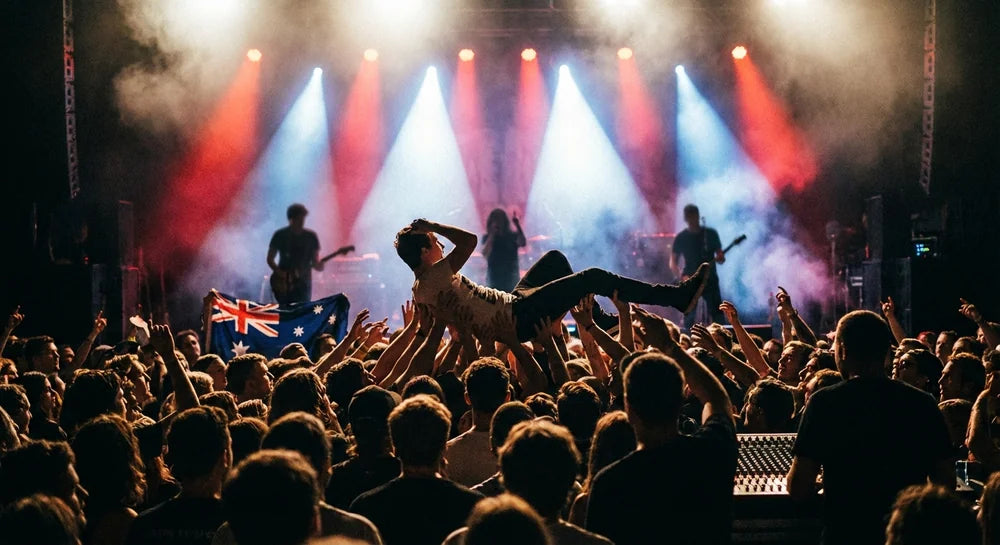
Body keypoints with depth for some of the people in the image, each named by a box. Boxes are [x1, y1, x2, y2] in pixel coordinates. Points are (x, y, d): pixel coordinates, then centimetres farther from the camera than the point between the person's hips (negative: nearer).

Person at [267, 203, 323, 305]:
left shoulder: (311, 237, 5)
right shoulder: (280, 235, 1)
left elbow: (315, 261, 8)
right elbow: (270, 259, 4)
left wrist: (318, 265, -16)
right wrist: (278, 272, -13)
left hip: (303, 284, 1)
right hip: (283, 285, 0)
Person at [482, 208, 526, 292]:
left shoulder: (512, 236, 4)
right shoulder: (487, 238, 5)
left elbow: (522, 243, -18)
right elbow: (485, 254, -13)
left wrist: (518, 225, -24)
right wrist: (492, 234, -12)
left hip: (511, 278, 0)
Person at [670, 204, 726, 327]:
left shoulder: (711, 234, 6)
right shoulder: (681, 238, 3)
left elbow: (720, 255, 8)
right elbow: (673, 263, 4)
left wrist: (720, 258, -16)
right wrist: (682, 276, -13)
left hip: (710, 280, 1)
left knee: (717, 315, -8)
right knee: (689, 317, -4)